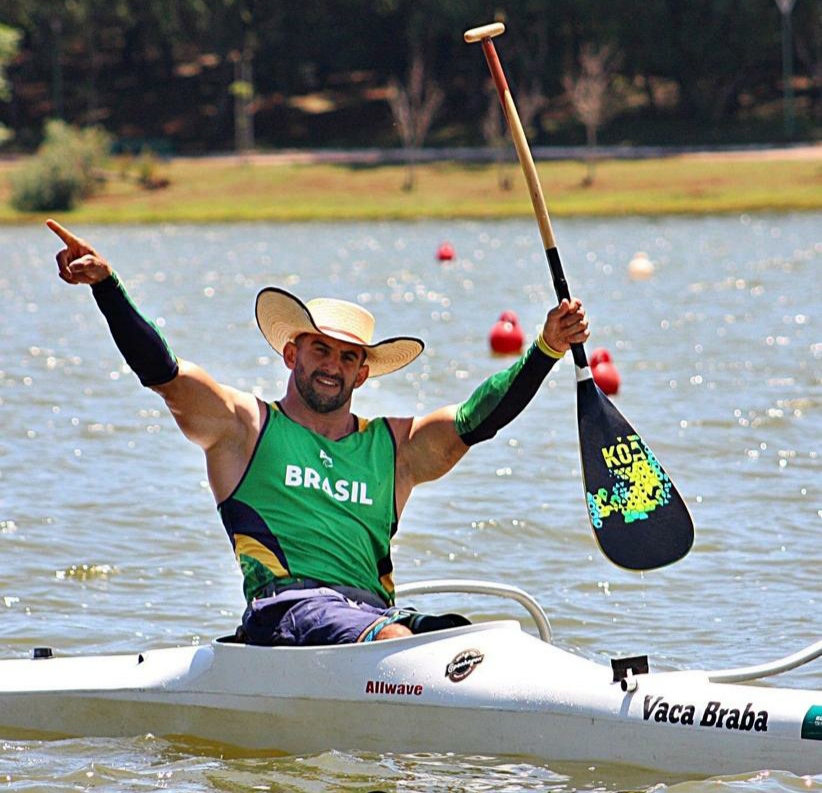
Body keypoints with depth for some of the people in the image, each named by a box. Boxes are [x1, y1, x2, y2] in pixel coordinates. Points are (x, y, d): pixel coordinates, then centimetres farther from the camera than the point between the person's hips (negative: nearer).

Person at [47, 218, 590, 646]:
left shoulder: (397, 448, 25)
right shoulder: (243, 427, 15)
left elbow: (478, 418, 18)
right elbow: (162, 372, 3)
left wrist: (548, 349, 3)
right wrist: (106, 285, -10)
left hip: (376, 610, 4)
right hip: (285, 605, -4)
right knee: (394, 641, -35)